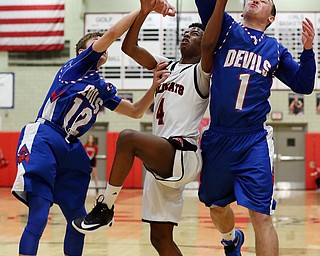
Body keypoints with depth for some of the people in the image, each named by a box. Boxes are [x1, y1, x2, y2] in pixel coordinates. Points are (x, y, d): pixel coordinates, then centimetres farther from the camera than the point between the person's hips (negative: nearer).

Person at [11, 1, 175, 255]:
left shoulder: (103, 89, 22)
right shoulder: (77, 65, 3)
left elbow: (136, 111, 26)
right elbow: (113, 32, -8)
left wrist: (155, 85, 12)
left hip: (70, 150, 8)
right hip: (43, 141, -8)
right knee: (38, 218, -19)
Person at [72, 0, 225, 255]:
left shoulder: (200, 72, 1)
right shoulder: (166, 65, 21)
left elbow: (209, 44, -22)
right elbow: (129, 47, 13)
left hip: (183, 155, -8)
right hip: (162, 159, 8)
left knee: (128, 137, -33)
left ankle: (105, 207, -21)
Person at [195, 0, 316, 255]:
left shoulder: (275, 49, 11)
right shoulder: (226, 29, 7)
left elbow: (303, 85, 8)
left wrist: (307, 49, -6)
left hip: (254, 141, -1)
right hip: (218, 138, 1)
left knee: (261, 216, -12)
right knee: (217, 206, 18)